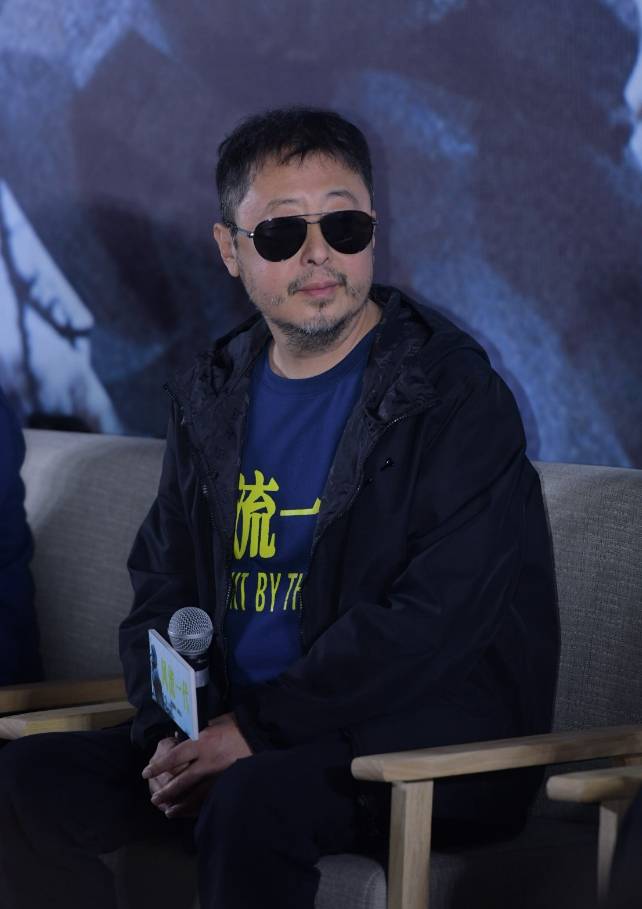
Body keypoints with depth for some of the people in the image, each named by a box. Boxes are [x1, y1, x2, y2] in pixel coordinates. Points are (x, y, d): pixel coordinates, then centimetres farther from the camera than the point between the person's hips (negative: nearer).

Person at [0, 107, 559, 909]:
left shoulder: (455, 393, -9)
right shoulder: (211, 399, 12)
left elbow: (432, 617, -18)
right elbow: (161, 588, 14)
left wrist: (258, 729, -18)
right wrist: (173, 730, -5)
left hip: (426, 747, -6)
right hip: (233, 733, 6)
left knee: (252, 803, -35)